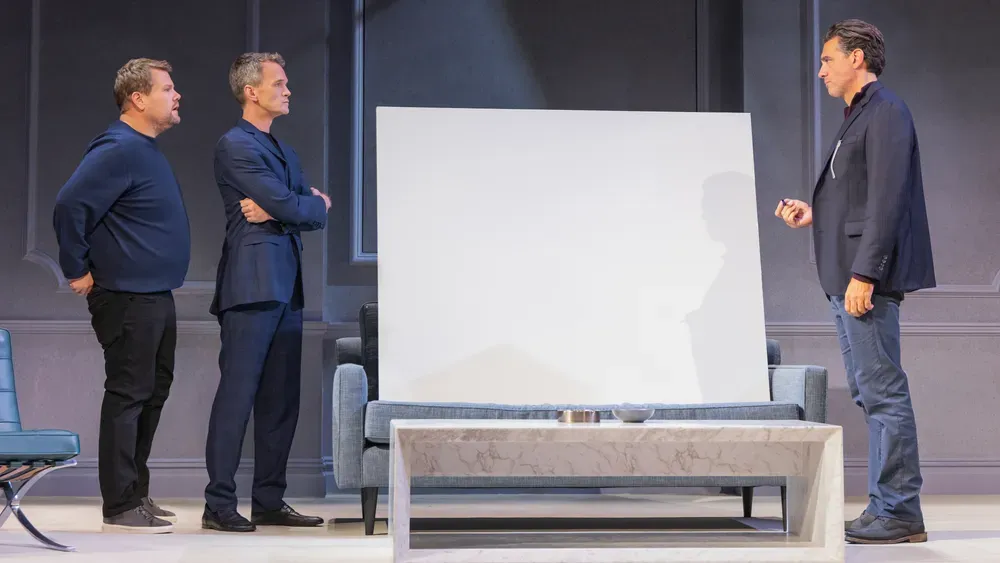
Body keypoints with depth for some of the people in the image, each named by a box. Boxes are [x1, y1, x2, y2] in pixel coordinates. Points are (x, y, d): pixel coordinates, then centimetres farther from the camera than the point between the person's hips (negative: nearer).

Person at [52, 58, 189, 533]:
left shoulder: (146, 149, 15)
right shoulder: (119, 150, -16)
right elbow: (69, 207, -23)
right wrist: (77, 272, -16)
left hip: (156, 297, 10)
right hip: (127, 298, -10)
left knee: (153, 392, 15)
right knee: (128, 396, -5)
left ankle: (135, 494, 25)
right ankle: (120, 508, 1)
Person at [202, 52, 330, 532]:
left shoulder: (284, 153, 22)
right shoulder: (235, 145, -6)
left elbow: (313, 214, 12)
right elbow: (289, 207, -14)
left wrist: (275, 211, -6)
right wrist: (317, 204, 6)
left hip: (286, 287, 9)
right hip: (251, 284, -9)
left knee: (281, 398, 8)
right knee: (237, 393, -9)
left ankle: (269, 502, 13)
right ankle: (219, 505, -7)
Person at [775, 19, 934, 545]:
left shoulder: (885, 113, -10)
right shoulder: (857, 117, 20)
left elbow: (886, 201, -18)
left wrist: (864, 274, -22)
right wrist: (813, 214, 12)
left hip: (868, 279, -10)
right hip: (847, 278, 10)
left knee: (882, 392, -8)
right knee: (869, 392, 12)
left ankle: (899, 512, -4)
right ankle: (885, 507, 17)